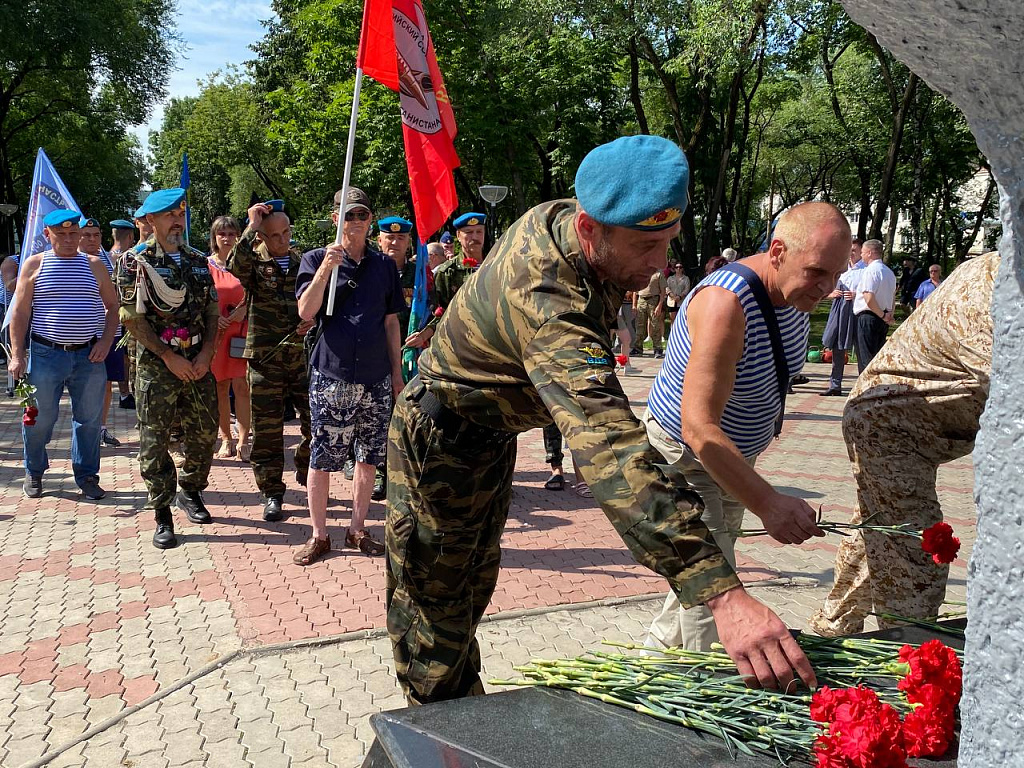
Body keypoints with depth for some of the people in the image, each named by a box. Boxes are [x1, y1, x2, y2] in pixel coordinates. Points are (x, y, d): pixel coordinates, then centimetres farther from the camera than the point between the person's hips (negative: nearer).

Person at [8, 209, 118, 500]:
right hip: (46, 355, -1)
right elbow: (20, 312, 3)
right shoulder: (34, 264, 4)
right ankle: (34, 473, 26)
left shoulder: (94, 265, 9)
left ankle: (87, 476, 18)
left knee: (89, 419, 5)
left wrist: (106, 340, -1)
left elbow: (113, 306, 13)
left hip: (89, 356, 1)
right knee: (39, 419, 6)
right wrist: (17, 354, -4)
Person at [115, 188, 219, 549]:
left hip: (198, 364, 4)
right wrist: (169, 357, -12)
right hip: (156, 367, -4)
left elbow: (213, 310, 10)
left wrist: (206, 353, -4)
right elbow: (132, 317, -8)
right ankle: (162, 515, 9)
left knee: (204, 432, 9)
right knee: (155, 442, -1)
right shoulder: (135, 262, -3)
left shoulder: (198, 261, 11)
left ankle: (190, 492, 32)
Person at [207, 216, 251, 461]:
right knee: (221, 387, 5)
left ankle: (243, 442, -4)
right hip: (215, 332, 1)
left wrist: (244, 309, -9)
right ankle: (226, 440, 15)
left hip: (241, 331, -1)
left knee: (241, 386, -7)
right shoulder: (205, 265, 5)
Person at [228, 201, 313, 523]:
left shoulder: (304, 262, 9)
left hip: (304, 354, 2)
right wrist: (251, 226, -22)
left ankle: (308, 477, 27)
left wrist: (314, 320, -2)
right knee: (267, 430, 3)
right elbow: (236, 266, -25)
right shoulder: (255, 263, 0)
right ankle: (272, 493, 15)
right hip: (265, 358, -2)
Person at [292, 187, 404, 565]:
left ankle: (357, 529, 24)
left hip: (375, 377, 3)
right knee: (321, 458, 1)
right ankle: (319, 536, 14)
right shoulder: (317, 259, 1)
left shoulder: (384, 265, 10)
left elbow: (391, 322, 13)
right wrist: (325, 269, -22)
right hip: (331, 374, -3)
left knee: (369, 456, 9)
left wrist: (397, 373, 12)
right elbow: (305, 312, -12)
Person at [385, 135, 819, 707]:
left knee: (475, 581, 21)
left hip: (492, 433, 9)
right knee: (434, 595, 3)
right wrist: (723, 594, -59)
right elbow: (611, 450, -54)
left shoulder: (558, 214, -13)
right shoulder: (547, 303, -42)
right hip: (442, 439, -9)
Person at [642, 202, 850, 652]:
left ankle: (657, 649, 41)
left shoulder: (796, 296, -6)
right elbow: (698, 428, -42)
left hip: (735, 454, 9)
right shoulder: (724, 302, -34)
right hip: (684, 457, -9)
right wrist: (767, 504, -51)